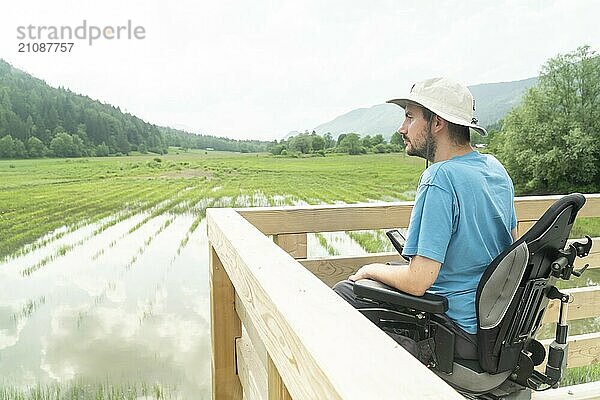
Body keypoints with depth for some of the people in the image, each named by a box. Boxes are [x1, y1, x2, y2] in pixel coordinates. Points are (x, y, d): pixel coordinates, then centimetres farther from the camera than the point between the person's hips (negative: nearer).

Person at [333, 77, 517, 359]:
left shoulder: (440, 179, -26)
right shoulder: (495, 167, 3)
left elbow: (417, 282, -28)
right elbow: (513, 244, 17)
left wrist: (373, 270, -7)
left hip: (460, 332, -9)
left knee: (343, 291, 2)